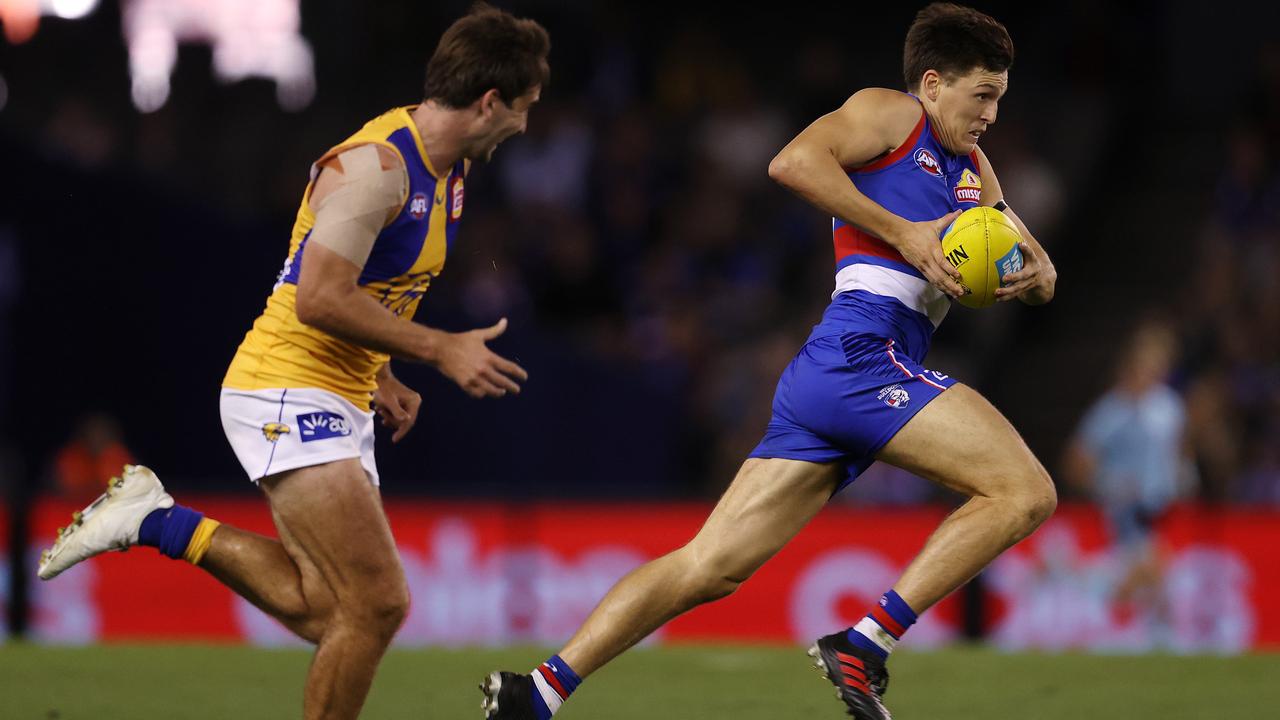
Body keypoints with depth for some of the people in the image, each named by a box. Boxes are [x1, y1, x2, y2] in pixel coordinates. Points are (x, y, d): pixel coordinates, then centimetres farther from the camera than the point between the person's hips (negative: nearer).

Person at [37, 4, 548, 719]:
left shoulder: (449, 167, 11)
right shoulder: (376, 165, -19)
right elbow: (320, 299, -25)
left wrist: (381, 377, 15)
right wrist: (440, 350, -22)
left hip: (340, 406, 10)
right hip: (283, 395, -10)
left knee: (325, 612, 1)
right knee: (377, 604, -16)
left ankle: (162, 524, 11)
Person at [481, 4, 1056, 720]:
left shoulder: (972, 170, 29)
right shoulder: (890, 114, 4)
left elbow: (1037, 270, 29)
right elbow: (794, 161, -14)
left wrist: (1035, 274, 4)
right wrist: (904, 235, -15)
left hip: (821, 378, 9)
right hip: (861, 351, -9)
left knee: (710, 566, 3)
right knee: (1027, 492, -14)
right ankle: (865, 645, -18)